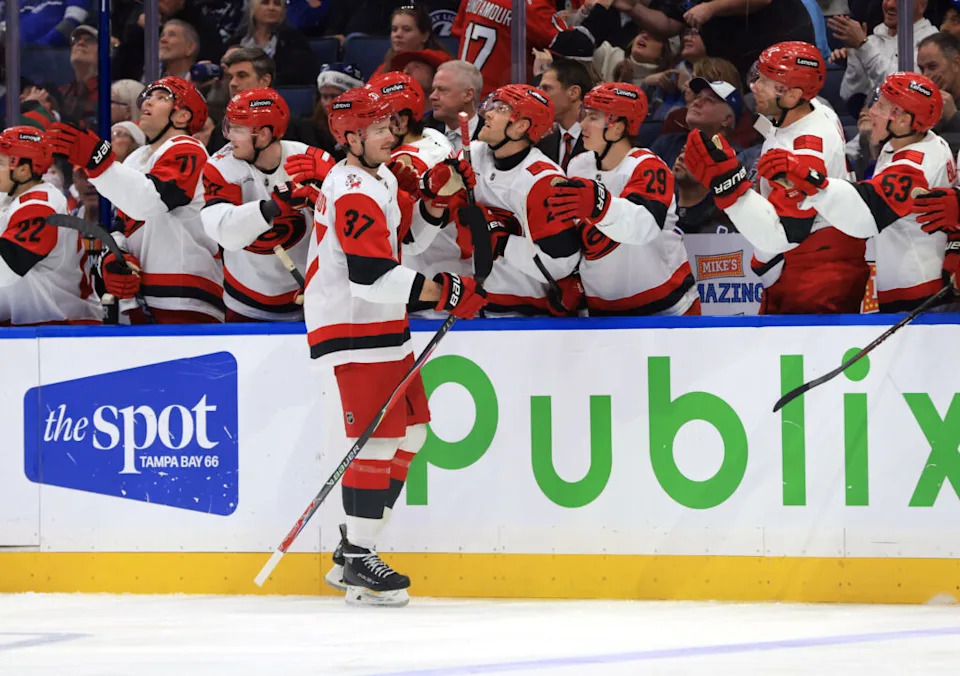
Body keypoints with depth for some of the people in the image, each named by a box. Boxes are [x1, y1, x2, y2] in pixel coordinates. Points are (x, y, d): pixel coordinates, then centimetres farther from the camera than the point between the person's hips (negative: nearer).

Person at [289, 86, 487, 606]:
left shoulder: (380, 177, 13)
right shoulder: (354, 192, -20)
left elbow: (404, 241, 20)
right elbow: (372, 277, -27)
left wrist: (434, 203, 3)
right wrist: (444, 293, -24)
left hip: (381, 326, 11)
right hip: (352, 329, -11)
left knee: (410, 430, 13)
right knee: (380, 438, -12)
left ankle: (353, 549, 18)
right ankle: (358, 564, -10)